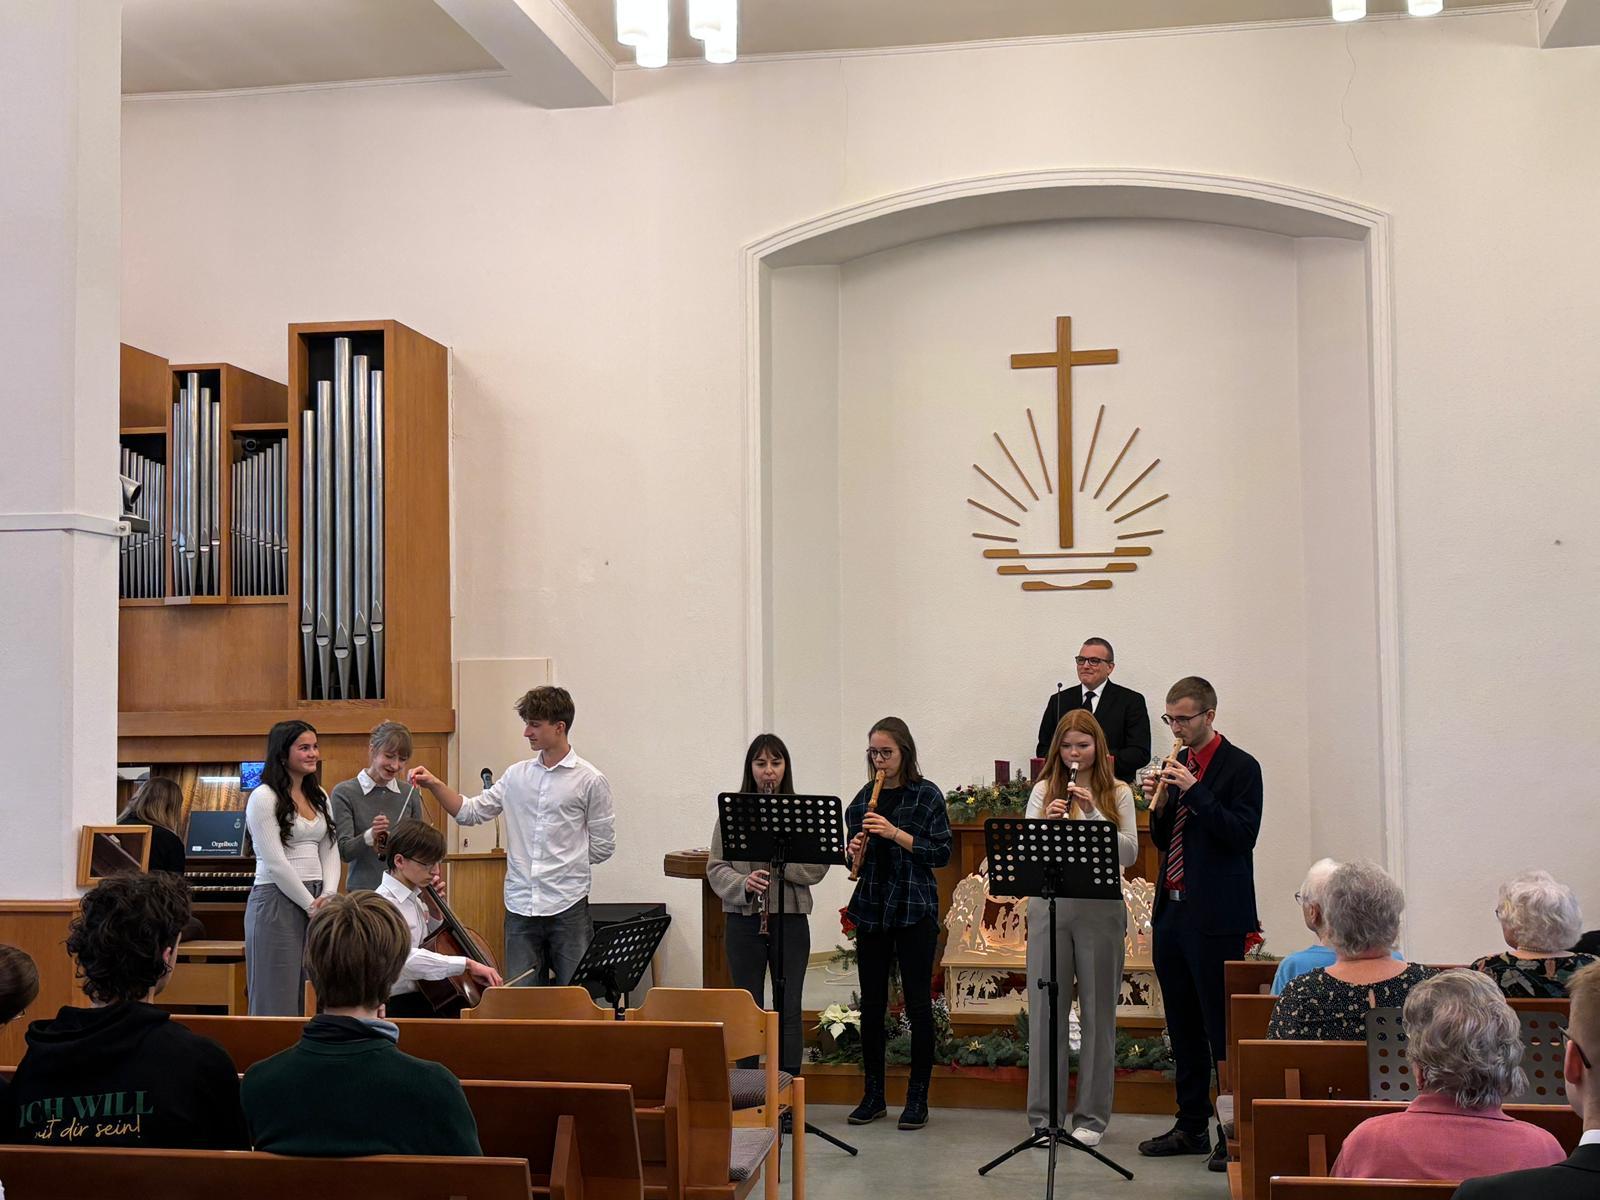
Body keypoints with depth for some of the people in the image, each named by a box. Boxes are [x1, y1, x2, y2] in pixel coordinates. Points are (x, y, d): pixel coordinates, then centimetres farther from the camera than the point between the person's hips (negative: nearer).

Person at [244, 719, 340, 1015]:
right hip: (277, 900, -6)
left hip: (316, 901, 7)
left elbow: (330, 852, 11)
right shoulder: (264, 798, -7)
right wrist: (310, 904, -11)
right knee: (279, 1001, -2)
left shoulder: (319, 797, 14)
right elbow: (275, 863, -13)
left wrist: (327, 896, -5)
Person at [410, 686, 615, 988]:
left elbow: (603, 845, 0)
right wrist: (434, 785, -1)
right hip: (520, 906, 4)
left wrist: (566, 863, 3)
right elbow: (471, 812, 10)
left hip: (568, 906, -4)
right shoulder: (516, 775, 8)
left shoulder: (590, 781, -5)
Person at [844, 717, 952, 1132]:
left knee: (918, 1003, 1)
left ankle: (918, 1098, 10)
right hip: (871, 909, 4)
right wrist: (855, 851, -7)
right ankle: (873, 1095, 18)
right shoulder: (864, 798, 10)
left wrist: (896, 833, -18)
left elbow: (942, 853, -8)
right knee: (872, 1004, 7)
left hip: (915, 910, -4)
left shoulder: (927, 795, -3)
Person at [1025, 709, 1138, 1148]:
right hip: (1049, 905, 1)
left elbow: (1129, 854, -6)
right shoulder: (1044, 790, 7)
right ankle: (1045, 1115, 15)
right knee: (1045, 1009, 5)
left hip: (1100, 908, -1)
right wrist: (1047, 823, -18)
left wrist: (1093, 813, -16)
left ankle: (1092, 1115, 16)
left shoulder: (1118, 793, 3)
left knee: (1098, 1010, 6)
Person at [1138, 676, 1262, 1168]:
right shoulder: (1179, 765, 15)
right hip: (1172, 910, 7)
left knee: (1222, 1026, -4)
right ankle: (1191, 1126, 22)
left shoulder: (1240, 767, -5)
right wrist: (1159, 802, -2)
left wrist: (1195, 791, -21)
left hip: (1215, 916, -7)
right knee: (1183, 1026, 13)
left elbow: (1243, 834, -17)